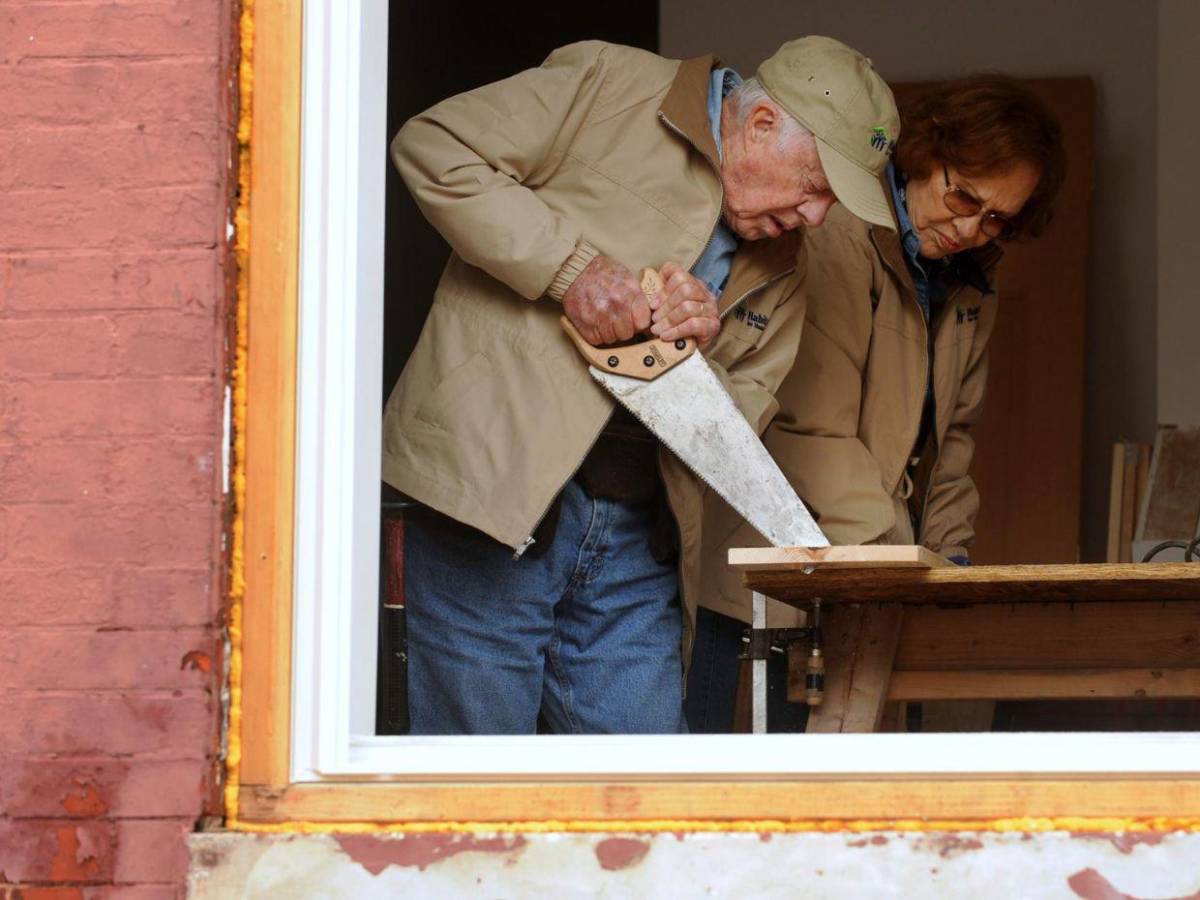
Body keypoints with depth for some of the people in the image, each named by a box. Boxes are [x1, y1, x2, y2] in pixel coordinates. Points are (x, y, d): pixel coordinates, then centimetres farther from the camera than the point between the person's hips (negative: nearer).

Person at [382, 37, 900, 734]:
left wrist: (694, 355, -7)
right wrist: (570, 266, -15)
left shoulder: (783, 265, 14)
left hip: (636, 541, 6)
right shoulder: (606, 87, -2)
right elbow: (433, 148, -6)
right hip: (493, 501, -6)